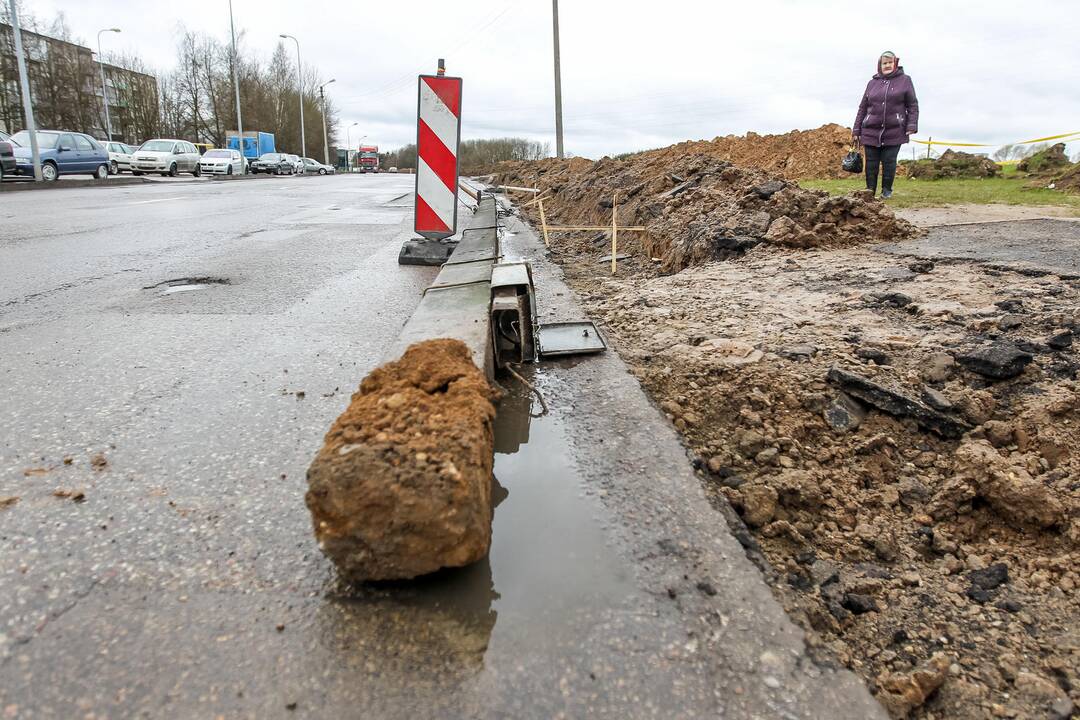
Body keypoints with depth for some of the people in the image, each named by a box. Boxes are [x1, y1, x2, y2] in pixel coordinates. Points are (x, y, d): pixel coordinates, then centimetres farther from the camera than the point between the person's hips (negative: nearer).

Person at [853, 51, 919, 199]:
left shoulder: (904, 81, 7)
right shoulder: (872, 83, 13)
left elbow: (913, 105, 5)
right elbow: (863, 108, 13)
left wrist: (912, 126, -7)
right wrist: (856, 131, 8)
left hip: (894, 132, -2)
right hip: (871, 132, 2)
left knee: (889, 162, 0)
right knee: (871, 163, 2)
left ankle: (887, 190, 12)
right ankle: (870, 191, 11)